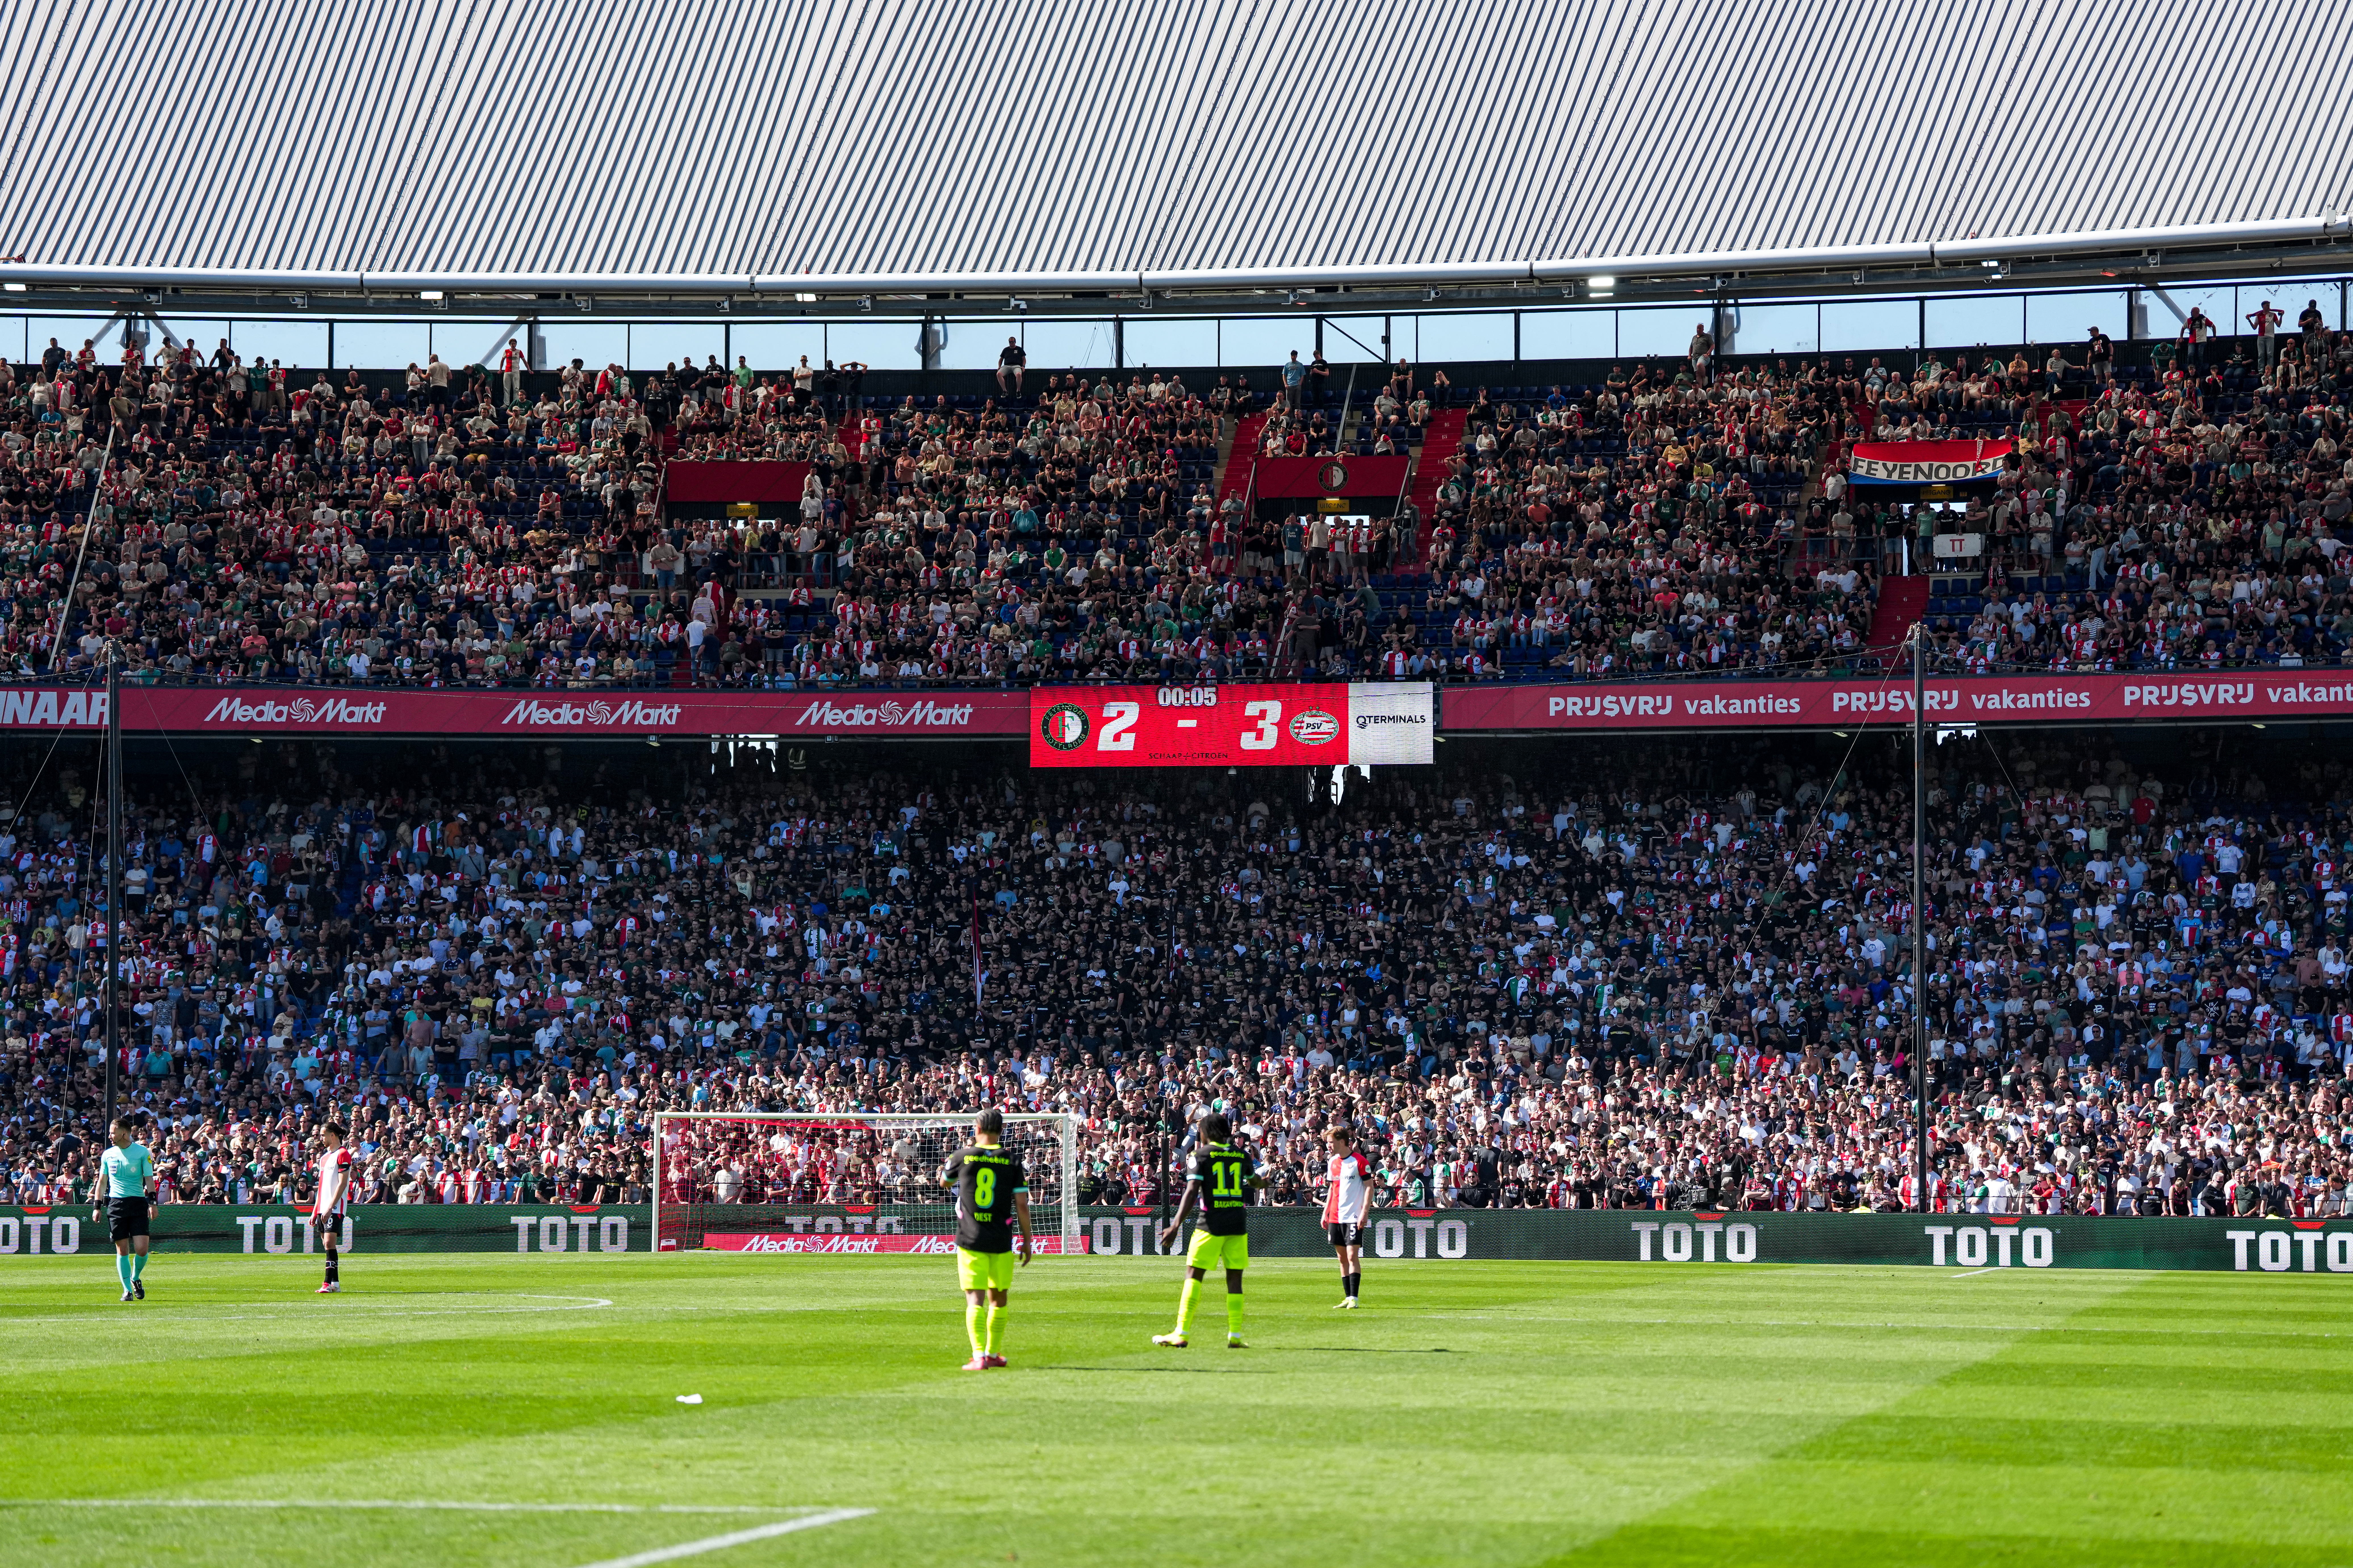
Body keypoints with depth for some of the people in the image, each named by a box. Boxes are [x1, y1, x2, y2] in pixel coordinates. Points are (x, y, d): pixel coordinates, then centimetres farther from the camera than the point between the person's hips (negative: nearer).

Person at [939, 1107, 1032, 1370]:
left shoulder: (962, 1156, -1)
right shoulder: (1013, 1161, -1)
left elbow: (944, 1182, 20)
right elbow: (1022, 1205, -3)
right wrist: (1027, 1241, 6)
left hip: (970, 1240, -1)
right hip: (1001, 1242, 1)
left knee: (975, 1301, -5)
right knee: (998, 1299, 17)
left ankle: (979, 1357, -18)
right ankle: (993, 1353, 27)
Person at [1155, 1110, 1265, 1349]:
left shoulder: (1201, 1155, -2)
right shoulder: (1241, 1155, 11)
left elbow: (1192, 1192, -12)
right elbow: (1255, 1181, 32)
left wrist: (1176, 1225, -15)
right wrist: (1262, 1182, 57)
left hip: (1211, 1224, -4)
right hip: (1238, 1225, 4)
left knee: (1193, 1275, -1)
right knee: (1235, 1278, 8)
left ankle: (1181, 1334, -7)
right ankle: (1235, 1336, 4)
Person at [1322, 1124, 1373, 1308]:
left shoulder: (1360, 1162, -8)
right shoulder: (1333, 1163, 12)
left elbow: (1369, 1188, -8)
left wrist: (1364, 1213, -15)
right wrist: (1325, 1213, 15)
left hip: (1354, 1217, -7)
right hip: (1335, 1217, 7)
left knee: (1352, 1256, -12)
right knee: (1342, 1258, 7)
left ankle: (1354, 1298, -11)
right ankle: (1348, 1298, 11)